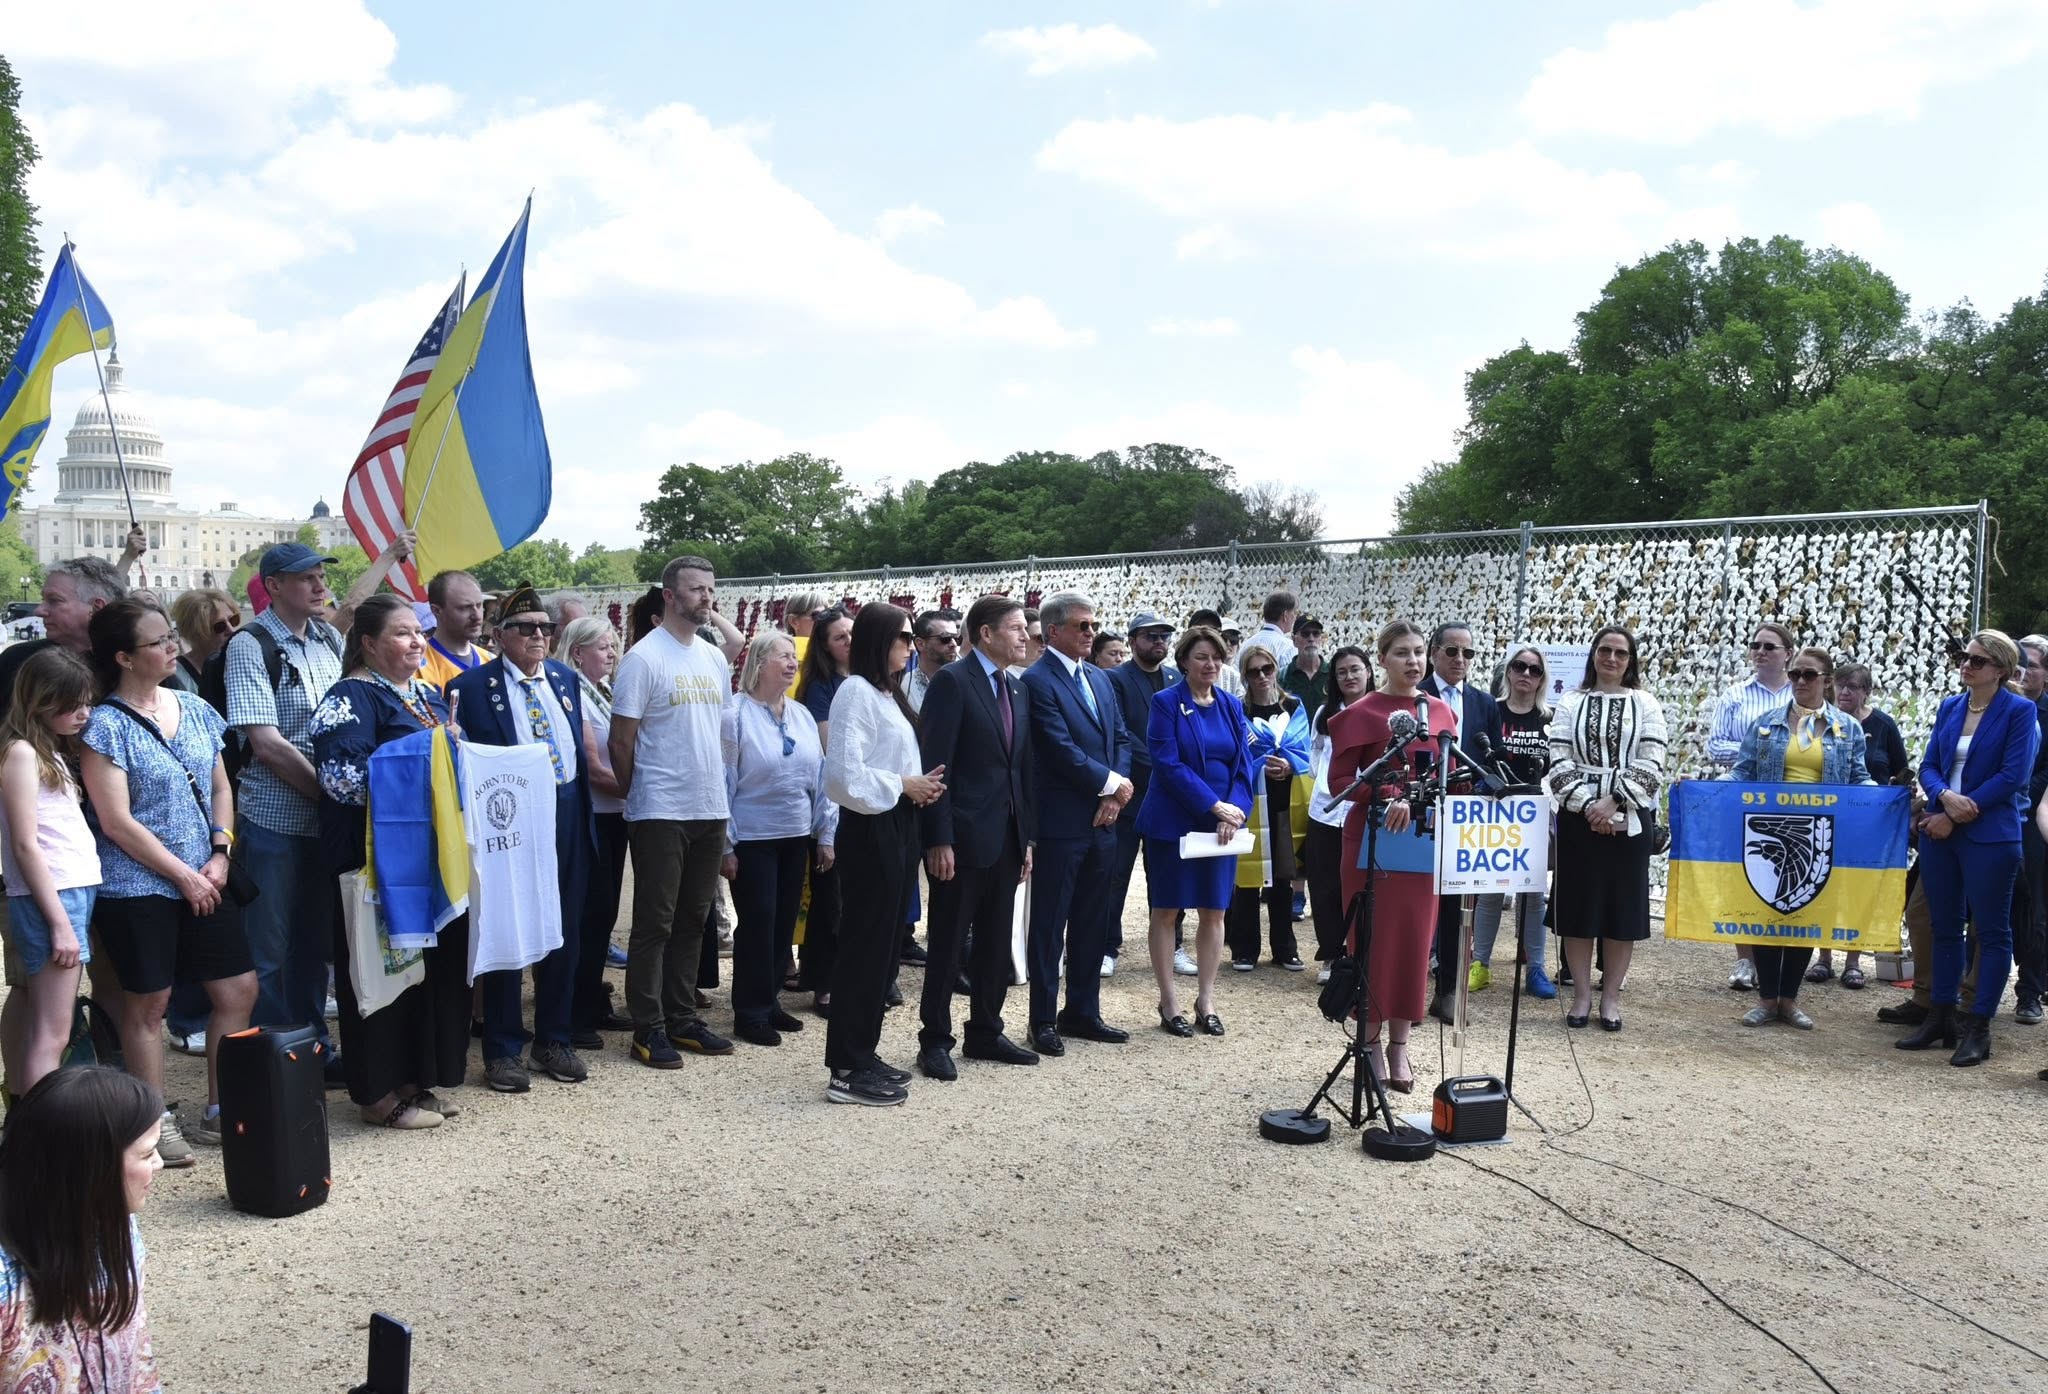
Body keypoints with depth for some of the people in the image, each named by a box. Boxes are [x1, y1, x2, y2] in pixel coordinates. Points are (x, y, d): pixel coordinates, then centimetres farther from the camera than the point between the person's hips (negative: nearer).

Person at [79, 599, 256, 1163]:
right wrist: (184, 874, -12)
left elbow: (220, 788, 13)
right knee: (147, 1004, 4)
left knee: (239, 990, 5)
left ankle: (219, 1113, 19)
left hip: (205, 881, 6)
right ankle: (156, 1126, 17)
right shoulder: (106, 725, -10)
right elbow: (117, 822, -13)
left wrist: (219, 855, -2)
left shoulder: (194, 709, 7)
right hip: (137, 886, -6)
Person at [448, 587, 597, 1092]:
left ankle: (554, 1040, 24)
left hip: (568, 816, 5)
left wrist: (584, 811, 12)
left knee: (564, 933, 11)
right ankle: (502, 1050, 14)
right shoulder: (472, 686, -5)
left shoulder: (565, 679, 12)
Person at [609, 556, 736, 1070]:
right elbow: (621, 741, -8)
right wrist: (637, 797, -1)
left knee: (692, 920, 13)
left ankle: (681, 1018, 23)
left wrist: (718, 788, 14)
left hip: (710, 809, 7)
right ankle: (648, 1029, 8)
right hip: (660, 812, -7)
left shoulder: (715, 659, 11)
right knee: (654, 922, 0)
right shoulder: (643, 657, -10)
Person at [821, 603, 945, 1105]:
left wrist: (919, 786, 5)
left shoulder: (888, 694, 16)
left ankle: (862, 1053, 21)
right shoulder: (856, 691, -13)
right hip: (871, 829, -10)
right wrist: (902, 786, -13)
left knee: (884, 944, 13)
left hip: (899, 826, 10)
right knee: (865, 944, -6)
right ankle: (847, 1070, 0)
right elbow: (844, 773, -22)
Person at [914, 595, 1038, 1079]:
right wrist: (939, 839, -19)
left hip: (1006, 839, 7)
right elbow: (934, 764, -15)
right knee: (947, 944, 3)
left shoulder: (1016, 690, 14)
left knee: (996, 944, 14)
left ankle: (985, 1033, 25)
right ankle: (935, 1040, 13)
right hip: (963, 837, -7)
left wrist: (1027, 836, 12)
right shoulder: (952, 681, -10)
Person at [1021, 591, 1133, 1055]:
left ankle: (1083, 1011, 25)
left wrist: (1114, 797, -3)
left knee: (1092, 923, 14)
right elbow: (1062, 750, -18)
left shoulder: (1099, 679, 15)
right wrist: (1113, 784, -11)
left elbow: (1121, 738, 12)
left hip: (1102, 821, 8)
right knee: (1049, 925, 2)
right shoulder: (1037, 681, -11)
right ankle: (1044, 1021, 11)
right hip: (1060, 822, -8)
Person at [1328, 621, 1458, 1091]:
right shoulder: (1361, 713, -4)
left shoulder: (1440, 712, 9)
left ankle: (1399, 1044, 17)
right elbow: (1340, 780, -8)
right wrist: (1388, 797, -22)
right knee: (1373, 941, 2)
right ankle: (1371, 1043, 13)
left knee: (1414, 941, 7)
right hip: (1373, 840, -4)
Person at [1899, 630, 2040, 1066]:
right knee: (1944, 927, 12)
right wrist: (1945, 797, -14)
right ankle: (1942, 1017, 21)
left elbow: (2013, 775, -13)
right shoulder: (1949, 707, 10)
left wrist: (1957, 815, -14)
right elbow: (1929, 766, 7)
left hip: (1989, 835, -6)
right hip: (1940, 829, 6)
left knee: (1991, 930, 1)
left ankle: (1978, 1027, 7)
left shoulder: (2020, 711, -6)